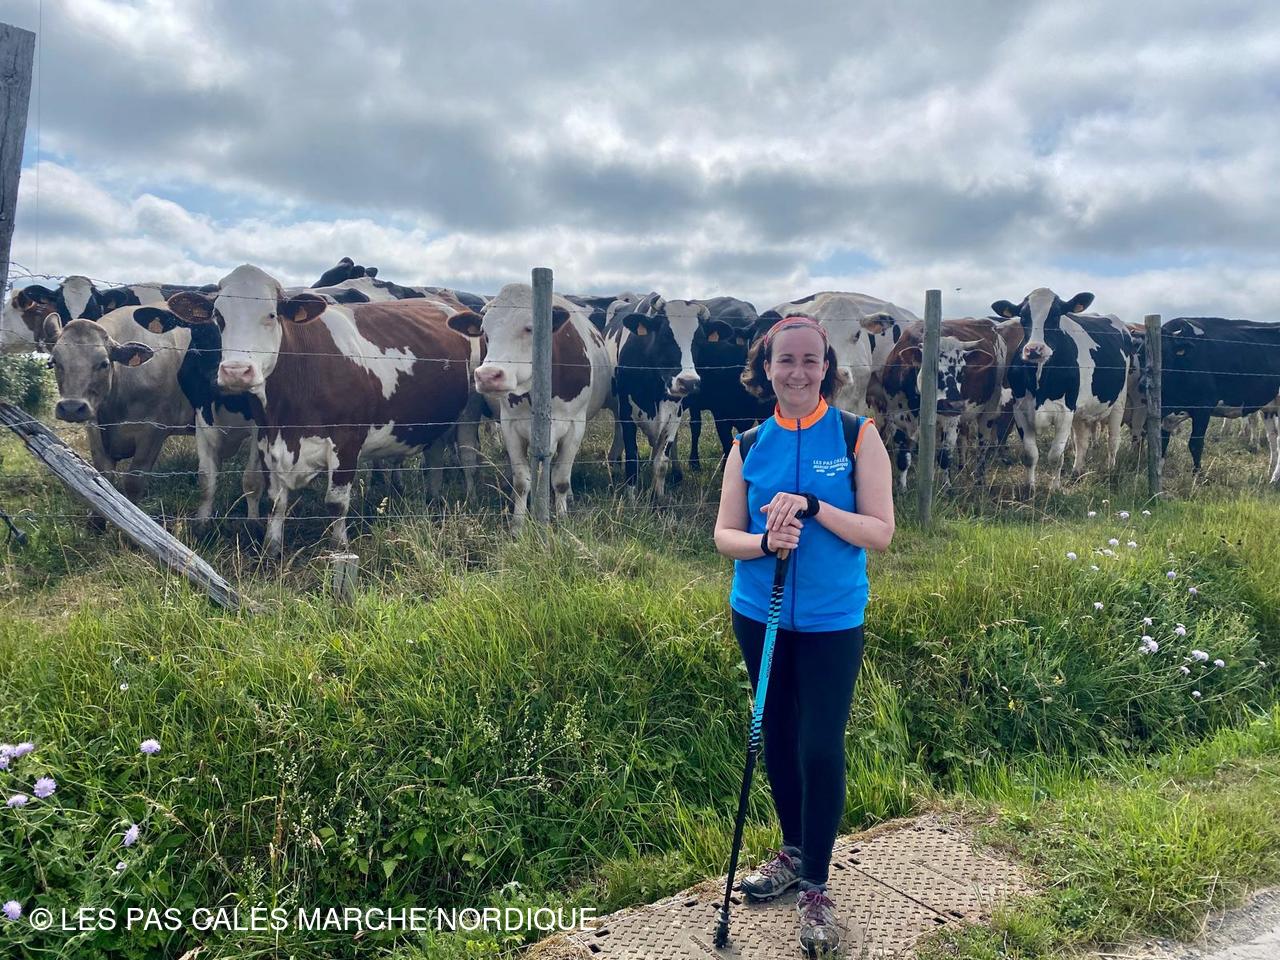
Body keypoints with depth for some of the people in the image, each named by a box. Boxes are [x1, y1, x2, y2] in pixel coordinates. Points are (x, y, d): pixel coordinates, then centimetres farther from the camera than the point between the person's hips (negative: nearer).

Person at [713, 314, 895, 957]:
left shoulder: (857, 436, -6)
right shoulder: (749, 446, 1)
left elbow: (881, 532, -11)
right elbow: (724, 535, 0)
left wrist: (812, 506, -24)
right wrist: (765, 542, -21)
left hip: (832, 621, -3)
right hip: (760, 616, 3)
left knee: (820, 748, -4)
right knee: (777, 736, 16)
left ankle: (815, 889, 16)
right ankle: (793, 851, 38)